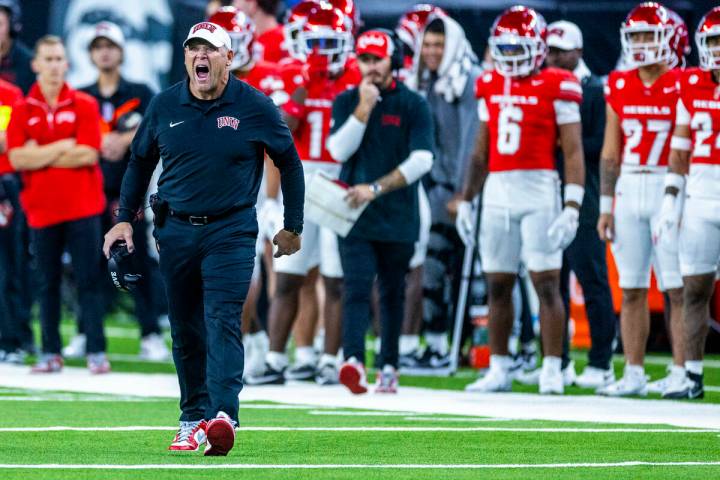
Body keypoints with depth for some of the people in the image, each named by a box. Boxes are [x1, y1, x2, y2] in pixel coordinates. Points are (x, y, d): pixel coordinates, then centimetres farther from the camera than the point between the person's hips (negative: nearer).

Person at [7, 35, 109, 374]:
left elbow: (88, 154, -9)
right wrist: (63, 147, -10)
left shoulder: (84, 105, 2)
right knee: (48, 284, 6)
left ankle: (97, 352, -3)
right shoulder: (22, 111, 6)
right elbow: (16, 158, -6)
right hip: (42, 208, 2)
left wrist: (41, 156, -6)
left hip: (82, 207, -2)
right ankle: (50, 353, 11)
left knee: (89, 281, -3)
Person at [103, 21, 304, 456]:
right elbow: (140, 162, 17)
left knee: (223, 322, -16)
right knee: (185, 331, 8)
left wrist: (293, 227, 8)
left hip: (230, 232, -3)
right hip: (176, 232, 4)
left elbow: (289, 163, 6)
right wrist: (125, 220, 11)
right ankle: (193, 419, 17)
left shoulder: (254, 107, -4)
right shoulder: (164, 106, 4)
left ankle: (222, 416, -26)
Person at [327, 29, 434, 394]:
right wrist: (364, 109, -13)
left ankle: (388, 367, 18)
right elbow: (339, 150, -5)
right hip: (354, 214, 0)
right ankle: (353, 361, -27)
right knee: (357, 287, -13)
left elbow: (422, 160, -11)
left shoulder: (413, 105, -1)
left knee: (392, 293, 10)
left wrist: (376, 188, -16)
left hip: (398, 216, 0)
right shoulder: (347, 102, 7)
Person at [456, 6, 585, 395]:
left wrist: (571, 207, -15)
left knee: (546, 284, -5)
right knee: (498, 286, 8)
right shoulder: (490, 87, 12)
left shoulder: (556, 88, -5)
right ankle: (499, 370, 14)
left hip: (539, 191, -5)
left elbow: (573, 152, -7)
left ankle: (552, 371, -2)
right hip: (497, 192, 6)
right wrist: (466, 201, 18)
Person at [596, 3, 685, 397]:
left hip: (670, 189, -4)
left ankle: (680, 372, -1)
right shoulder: (618, 87, 9)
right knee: (631, 289, 5)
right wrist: (606, 206, 8)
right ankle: (633, 375, 10)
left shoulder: (683, 87, -4)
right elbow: (610, 151, 12)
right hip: (628, 190, 4)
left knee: (677, 288, -4)